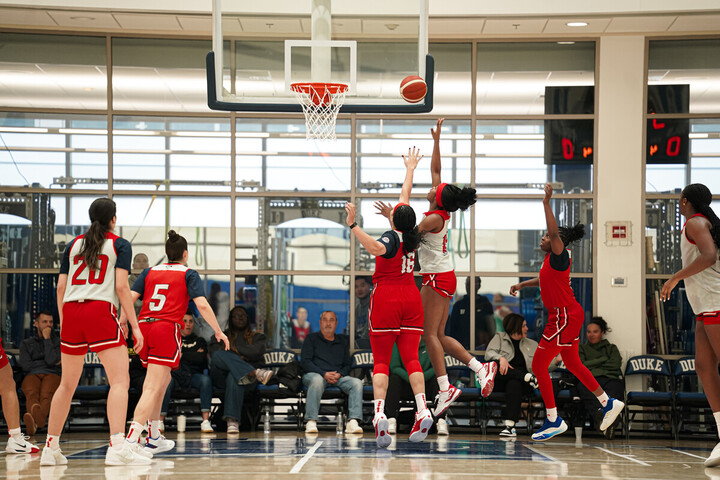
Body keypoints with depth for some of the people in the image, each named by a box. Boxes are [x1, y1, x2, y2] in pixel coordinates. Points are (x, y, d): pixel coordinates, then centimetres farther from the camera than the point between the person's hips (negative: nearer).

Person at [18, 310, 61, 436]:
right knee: (31, 393, -38)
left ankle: (34, 422, -73)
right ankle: (37, 419, -72)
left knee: (46, 393, -39)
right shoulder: (26, 344, 22)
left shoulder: (58, 342, 19)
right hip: (31, 375, 1)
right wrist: (49, 363, 7)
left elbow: (51, 360, -1)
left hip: (52, 375, -1)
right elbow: (26, 366, 6)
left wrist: (47, 339, 3)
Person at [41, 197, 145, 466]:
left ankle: (50, 448, 19)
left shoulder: (74, 245, 18)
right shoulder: (119, 245, 6)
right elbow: (121, 287, -4)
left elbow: (61, 287, 15)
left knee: (67, 384, 15)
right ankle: (117, 448, -24)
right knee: (120, 381, -9)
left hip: (71, 312, 5)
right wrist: (134, 326, -3)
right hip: (101, 311, -5)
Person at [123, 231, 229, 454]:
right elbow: (202, 305, -4)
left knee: (162, 380, 24)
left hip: (143, 327, 6)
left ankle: (154, 438, 30)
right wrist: (218, 331, 5)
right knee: (153, 389, -11)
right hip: (166, 329, -5)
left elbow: (128, 299, 7)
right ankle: (131, 440, -27)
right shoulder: (189, 274, 8)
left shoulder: (149, 272, 18)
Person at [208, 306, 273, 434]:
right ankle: (256, 373, -43)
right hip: (221, 377, 2)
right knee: (218, 356, -32)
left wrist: (233, 348, 7)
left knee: (234, 377, -40)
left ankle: (232, 421, -51)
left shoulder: (257, 337, 24)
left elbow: (256, 352, 1)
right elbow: (214, 351, 5)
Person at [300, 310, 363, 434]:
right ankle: (311, 422, -43)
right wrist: (324, 374, -13)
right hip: (314, 374, -3)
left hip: (338, 377, 3)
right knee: (317, 380, -40)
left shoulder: (343, 341, 23)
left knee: (357, 382, -26)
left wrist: (339, 374, -6)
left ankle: (353, 422, -39)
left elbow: (347, 364, 19)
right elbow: (305, 362, 1)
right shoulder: (311, 338, 13)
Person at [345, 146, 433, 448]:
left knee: (381, 361, -4)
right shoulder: (412, 235, 3)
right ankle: (422, 409, -18)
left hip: (386, 301, -5)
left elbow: (376, 248, -40)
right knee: (411, 358, 0)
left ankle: (379, 413, -19)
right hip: (411, 299, 5)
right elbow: (405, 197, 18)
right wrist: (410, 169, 32)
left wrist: (353, 226, -42)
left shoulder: (391, 238, -14)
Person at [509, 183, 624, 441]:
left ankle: (553, 420, -1)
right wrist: (522, 284, 33)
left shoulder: (559, 256, -14)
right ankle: (608, 403, 31)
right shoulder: (550, 259, 12)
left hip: (565, 317, -10)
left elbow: (555, 232, -32)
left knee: (539, 365, -6)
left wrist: (546, 203, -32)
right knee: (573, 364, 21)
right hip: (567, 316, 10)